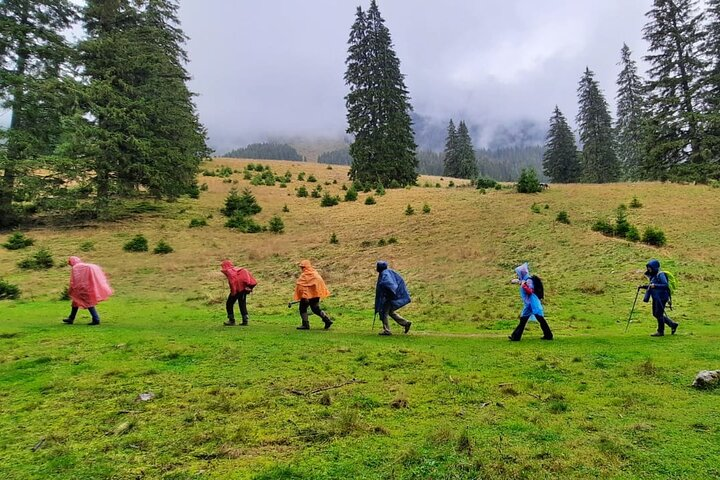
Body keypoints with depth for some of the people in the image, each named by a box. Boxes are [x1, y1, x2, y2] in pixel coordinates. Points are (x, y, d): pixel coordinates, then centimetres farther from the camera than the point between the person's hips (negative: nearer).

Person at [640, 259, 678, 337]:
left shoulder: (660, 275, -15)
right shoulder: (653, 276, 12)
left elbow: (666, 285, -23)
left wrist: (655, 286, -33)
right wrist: (644, 286, 6)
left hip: (661, 297, -10)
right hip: (655, 298, 10)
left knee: (659, 314, -4)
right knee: (655, 314, 14)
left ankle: (660, 331, 7)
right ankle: (673, 324, 27)